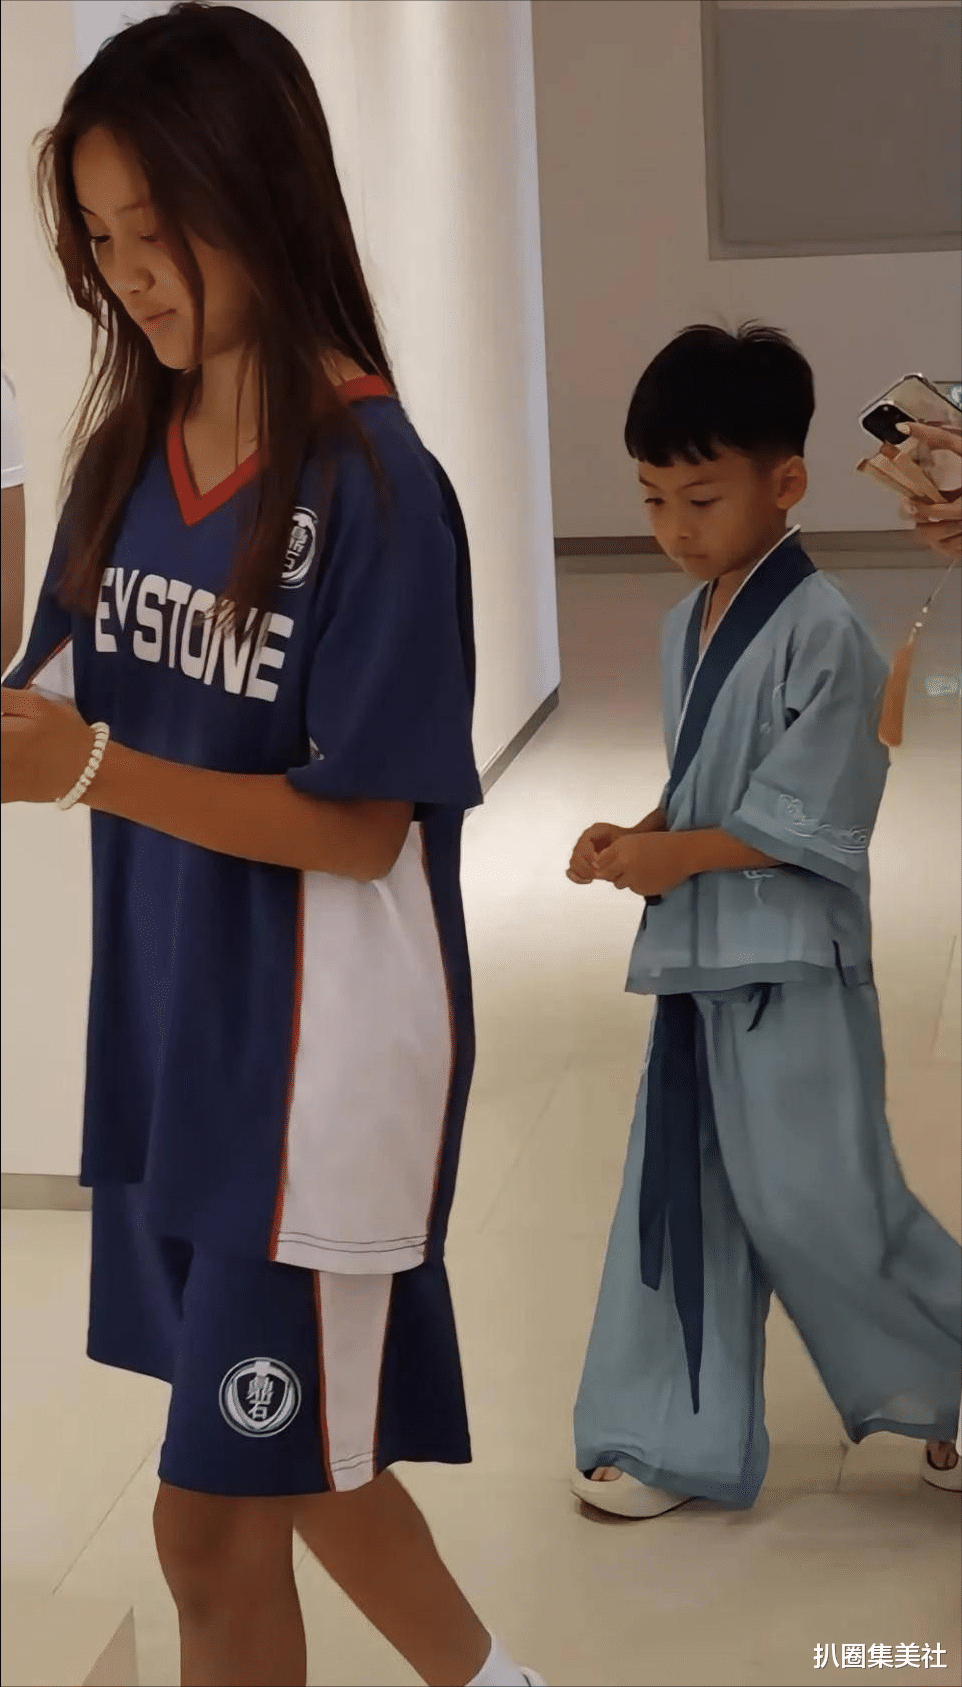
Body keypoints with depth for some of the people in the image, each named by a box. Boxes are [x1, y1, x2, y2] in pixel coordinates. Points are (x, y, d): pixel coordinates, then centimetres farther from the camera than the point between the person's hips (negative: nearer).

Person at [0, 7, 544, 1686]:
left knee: (217, 1518, 1)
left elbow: (361, 825, -18)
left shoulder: (371, 483, -17)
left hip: (318, 1056, -7)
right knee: (300, 1459, 22)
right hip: (172, 1038, 7)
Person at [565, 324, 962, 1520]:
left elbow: (814, 825, -17)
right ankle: (674, 1438, 22)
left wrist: (670, 855, -18)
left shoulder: (819, 632, -16)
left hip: (794, 968, -8)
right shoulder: (685, 628, 8)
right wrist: (635, 836, -1)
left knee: (820, 1211, -4)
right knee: (680, 1197, 12)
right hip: (698, 960, 8)